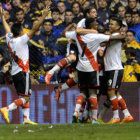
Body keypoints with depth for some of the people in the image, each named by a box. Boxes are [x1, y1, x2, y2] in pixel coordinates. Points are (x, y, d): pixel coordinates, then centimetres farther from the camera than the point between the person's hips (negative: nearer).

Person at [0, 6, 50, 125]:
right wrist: (44, 16, -17)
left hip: (14, 73, 8)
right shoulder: (21, 40, -12)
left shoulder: (9, 40, 6)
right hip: (23, 72, -8)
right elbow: (34, 29, -17)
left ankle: (26, 119, 3)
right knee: (25, 98, -8)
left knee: (25, 97, 10)